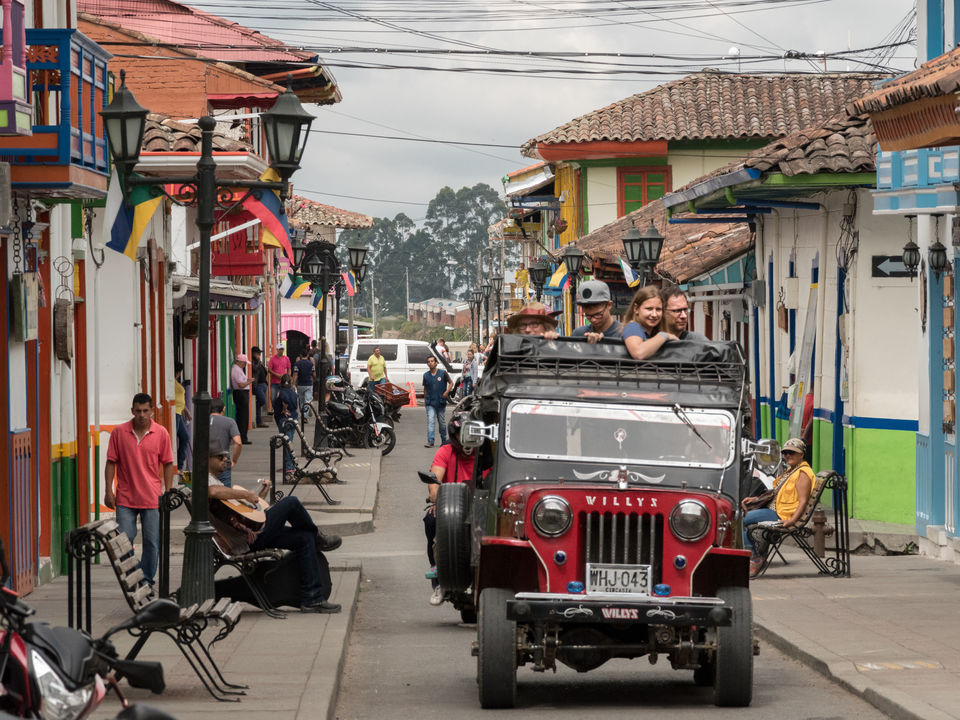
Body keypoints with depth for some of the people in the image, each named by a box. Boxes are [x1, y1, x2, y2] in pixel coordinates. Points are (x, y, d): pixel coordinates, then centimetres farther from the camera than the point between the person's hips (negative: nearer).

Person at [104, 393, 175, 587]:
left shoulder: (161, 433, 1)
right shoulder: (119, 432, 0)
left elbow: (167, 464, 6)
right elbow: (111, 462, 4)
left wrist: (168, 492, 1)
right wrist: (108, 491, -1)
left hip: (152, 498, 0)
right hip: (125, 498, 0)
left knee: (152, 542, 2)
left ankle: (147, 579, 15)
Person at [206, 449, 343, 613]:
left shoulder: (215, 480, 28)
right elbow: (213, 492, -33)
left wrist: (260, 495, 25)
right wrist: (246, 495, -24)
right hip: (245, 540, -11)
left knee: (305, 539, 6)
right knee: (291, 502, -11)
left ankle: (312, 599, 5)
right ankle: (318, 538, 17)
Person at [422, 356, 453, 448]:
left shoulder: (442, 373, -2)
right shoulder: (426, 375, 5)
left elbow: (451, 382, 6)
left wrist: (447, 392, -10)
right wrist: (425, 400, 13)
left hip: (441, 402, -1)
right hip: (430, 403, 1)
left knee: (442, 421, 11)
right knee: (430, 421, -11)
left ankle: (444, 440, 26)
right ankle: (430, 441, -16)